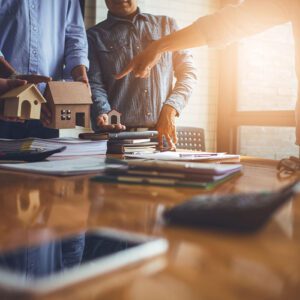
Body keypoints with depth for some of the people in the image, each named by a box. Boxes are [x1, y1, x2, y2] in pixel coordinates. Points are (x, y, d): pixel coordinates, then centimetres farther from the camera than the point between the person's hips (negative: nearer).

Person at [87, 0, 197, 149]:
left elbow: (187, 71, 13)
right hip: (118, 133, -1)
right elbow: (94, 85, 2)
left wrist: (170, 110, -3)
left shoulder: (166, 24, 18)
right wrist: (104, 114, -19)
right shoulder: (94, 36, 13)